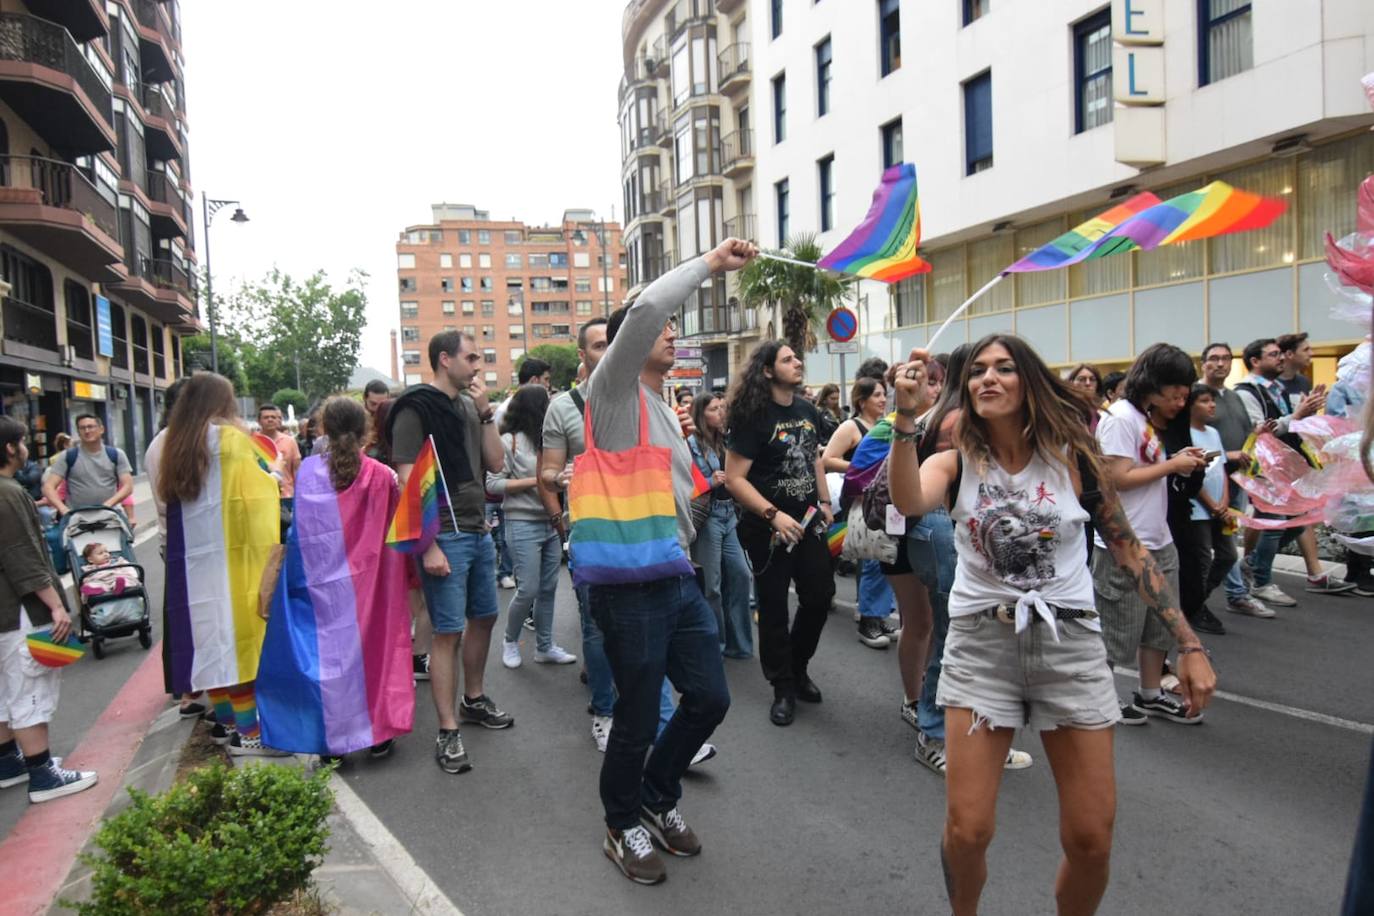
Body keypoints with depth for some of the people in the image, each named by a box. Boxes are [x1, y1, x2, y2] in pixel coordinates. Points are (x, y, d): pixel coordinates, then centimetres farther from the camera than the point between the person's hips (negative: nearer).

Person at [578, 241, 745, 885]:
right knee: (638, 719, 4)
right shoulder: (613, 392, -5)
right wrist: (710, 263, -13)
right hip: (629, 587, -8)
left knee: (710, 698, 12)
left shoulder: (666, 412, 21)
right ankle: (623, 827, 29)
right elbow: (644, 310, -21)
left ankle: (658, 798, 36)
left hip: (678, 579, 9)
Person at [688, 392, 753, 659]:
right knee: (712, 584, 0)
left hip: (729, 514, 7)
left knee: (740, 575, 6)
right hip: (707, 516, -7)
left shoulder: (723, 441, 12)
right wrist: (711, 482, -22)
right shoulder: (692, 443, -10)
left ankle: (738, 643, 19)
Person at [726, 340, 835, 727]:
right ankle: (783, 688, 19)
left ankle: (798, 667, 33)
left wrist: (825, 501, 11)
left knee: (820, 595, 10)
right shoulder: (753, 417, -16)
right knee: (774, 608, 4)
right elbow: (734, 478, -20)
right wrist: (774, 515, -25)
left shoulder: (808, 411, 6)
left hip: (808, 521, 6)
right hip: (768, 528, -6)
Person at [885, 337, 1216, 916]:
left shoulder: (1073, 457, -2)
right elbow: (908, 501, -26)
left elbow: (1130, 552, 4)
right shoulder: (956, 461, -3)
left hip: (1070, 641, 1)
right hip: (980, 642, 0)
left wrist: (1190, 646, 2)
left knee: (1091, 839, 3)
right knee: (967, 832, -3)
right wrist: (906, 419, -36)